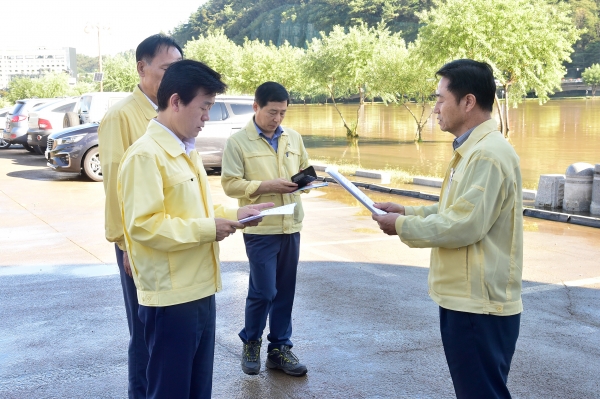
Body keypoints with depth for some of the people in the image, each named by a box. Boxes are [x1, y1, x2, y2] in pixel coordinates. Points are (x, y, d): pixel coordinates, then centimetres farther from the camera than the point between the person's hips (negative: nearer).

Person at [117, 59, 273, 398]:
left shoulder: (187, 151, 13)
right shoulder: (145, 155, -17)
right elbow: (143, 225, -25)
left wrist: (234, 214, 8)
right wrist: (208, 230, -20)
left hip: (200, 290, 9)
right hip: (171, 296, -9)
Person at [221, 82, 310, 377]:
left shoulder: (294, 138, 10)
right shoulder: (237, 141, -5)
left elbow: (305, 169, 20)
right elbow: (230, 184, -10)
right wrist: (269, 186, -19)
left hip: (291, 227, 5)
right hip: (260, 229, -5)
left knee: (285, 292, 10)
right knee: (263, 292, -3)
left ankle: (279, 348, 23)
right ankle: (250, 342, 21)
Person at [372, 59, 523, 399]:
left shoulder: (487, 154, -21)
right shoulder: (473, 149, 13)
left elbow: (464, 226, -26)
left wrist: (402, 226, -14)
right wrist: (407, 211, 8)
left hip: (479, 303, -11)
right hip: (468, 297, 11)